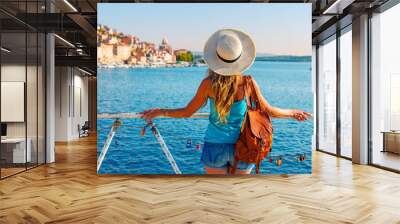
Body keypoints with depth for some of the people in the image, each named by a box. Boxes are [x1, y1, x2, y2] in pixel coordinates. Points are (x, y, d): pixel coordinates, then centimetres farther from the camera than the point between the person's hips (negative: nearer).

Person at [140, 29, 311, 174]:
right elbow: (268, 111, 0)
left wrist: (159, 112, 10)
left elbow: (187, 112, -5)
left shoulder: (209, 84, -13)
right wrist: (293, 113, 18)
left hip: (215, 146, -1)